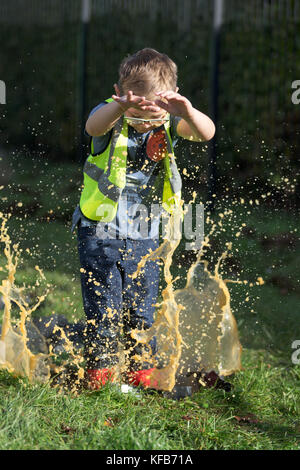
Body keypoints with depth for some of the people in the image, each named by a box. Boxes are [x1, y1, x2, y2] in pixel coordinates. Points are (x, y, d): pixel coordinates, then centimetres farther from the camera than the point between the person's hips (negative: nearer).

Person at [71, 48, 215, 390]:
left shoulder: (169, 123, -7)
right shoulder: (112, 118, -13)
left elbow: (206, 132, -26)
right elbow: (94, 126, -38)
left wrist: (187, 111, -49)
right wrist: (121, 106, -61)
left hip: (144, 236, 2)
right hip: (100, 233, -2)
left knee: (142, 312, 9)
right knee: (103, 311, -1)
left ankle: (142, 374, 24)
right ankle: (100, 377, 14)